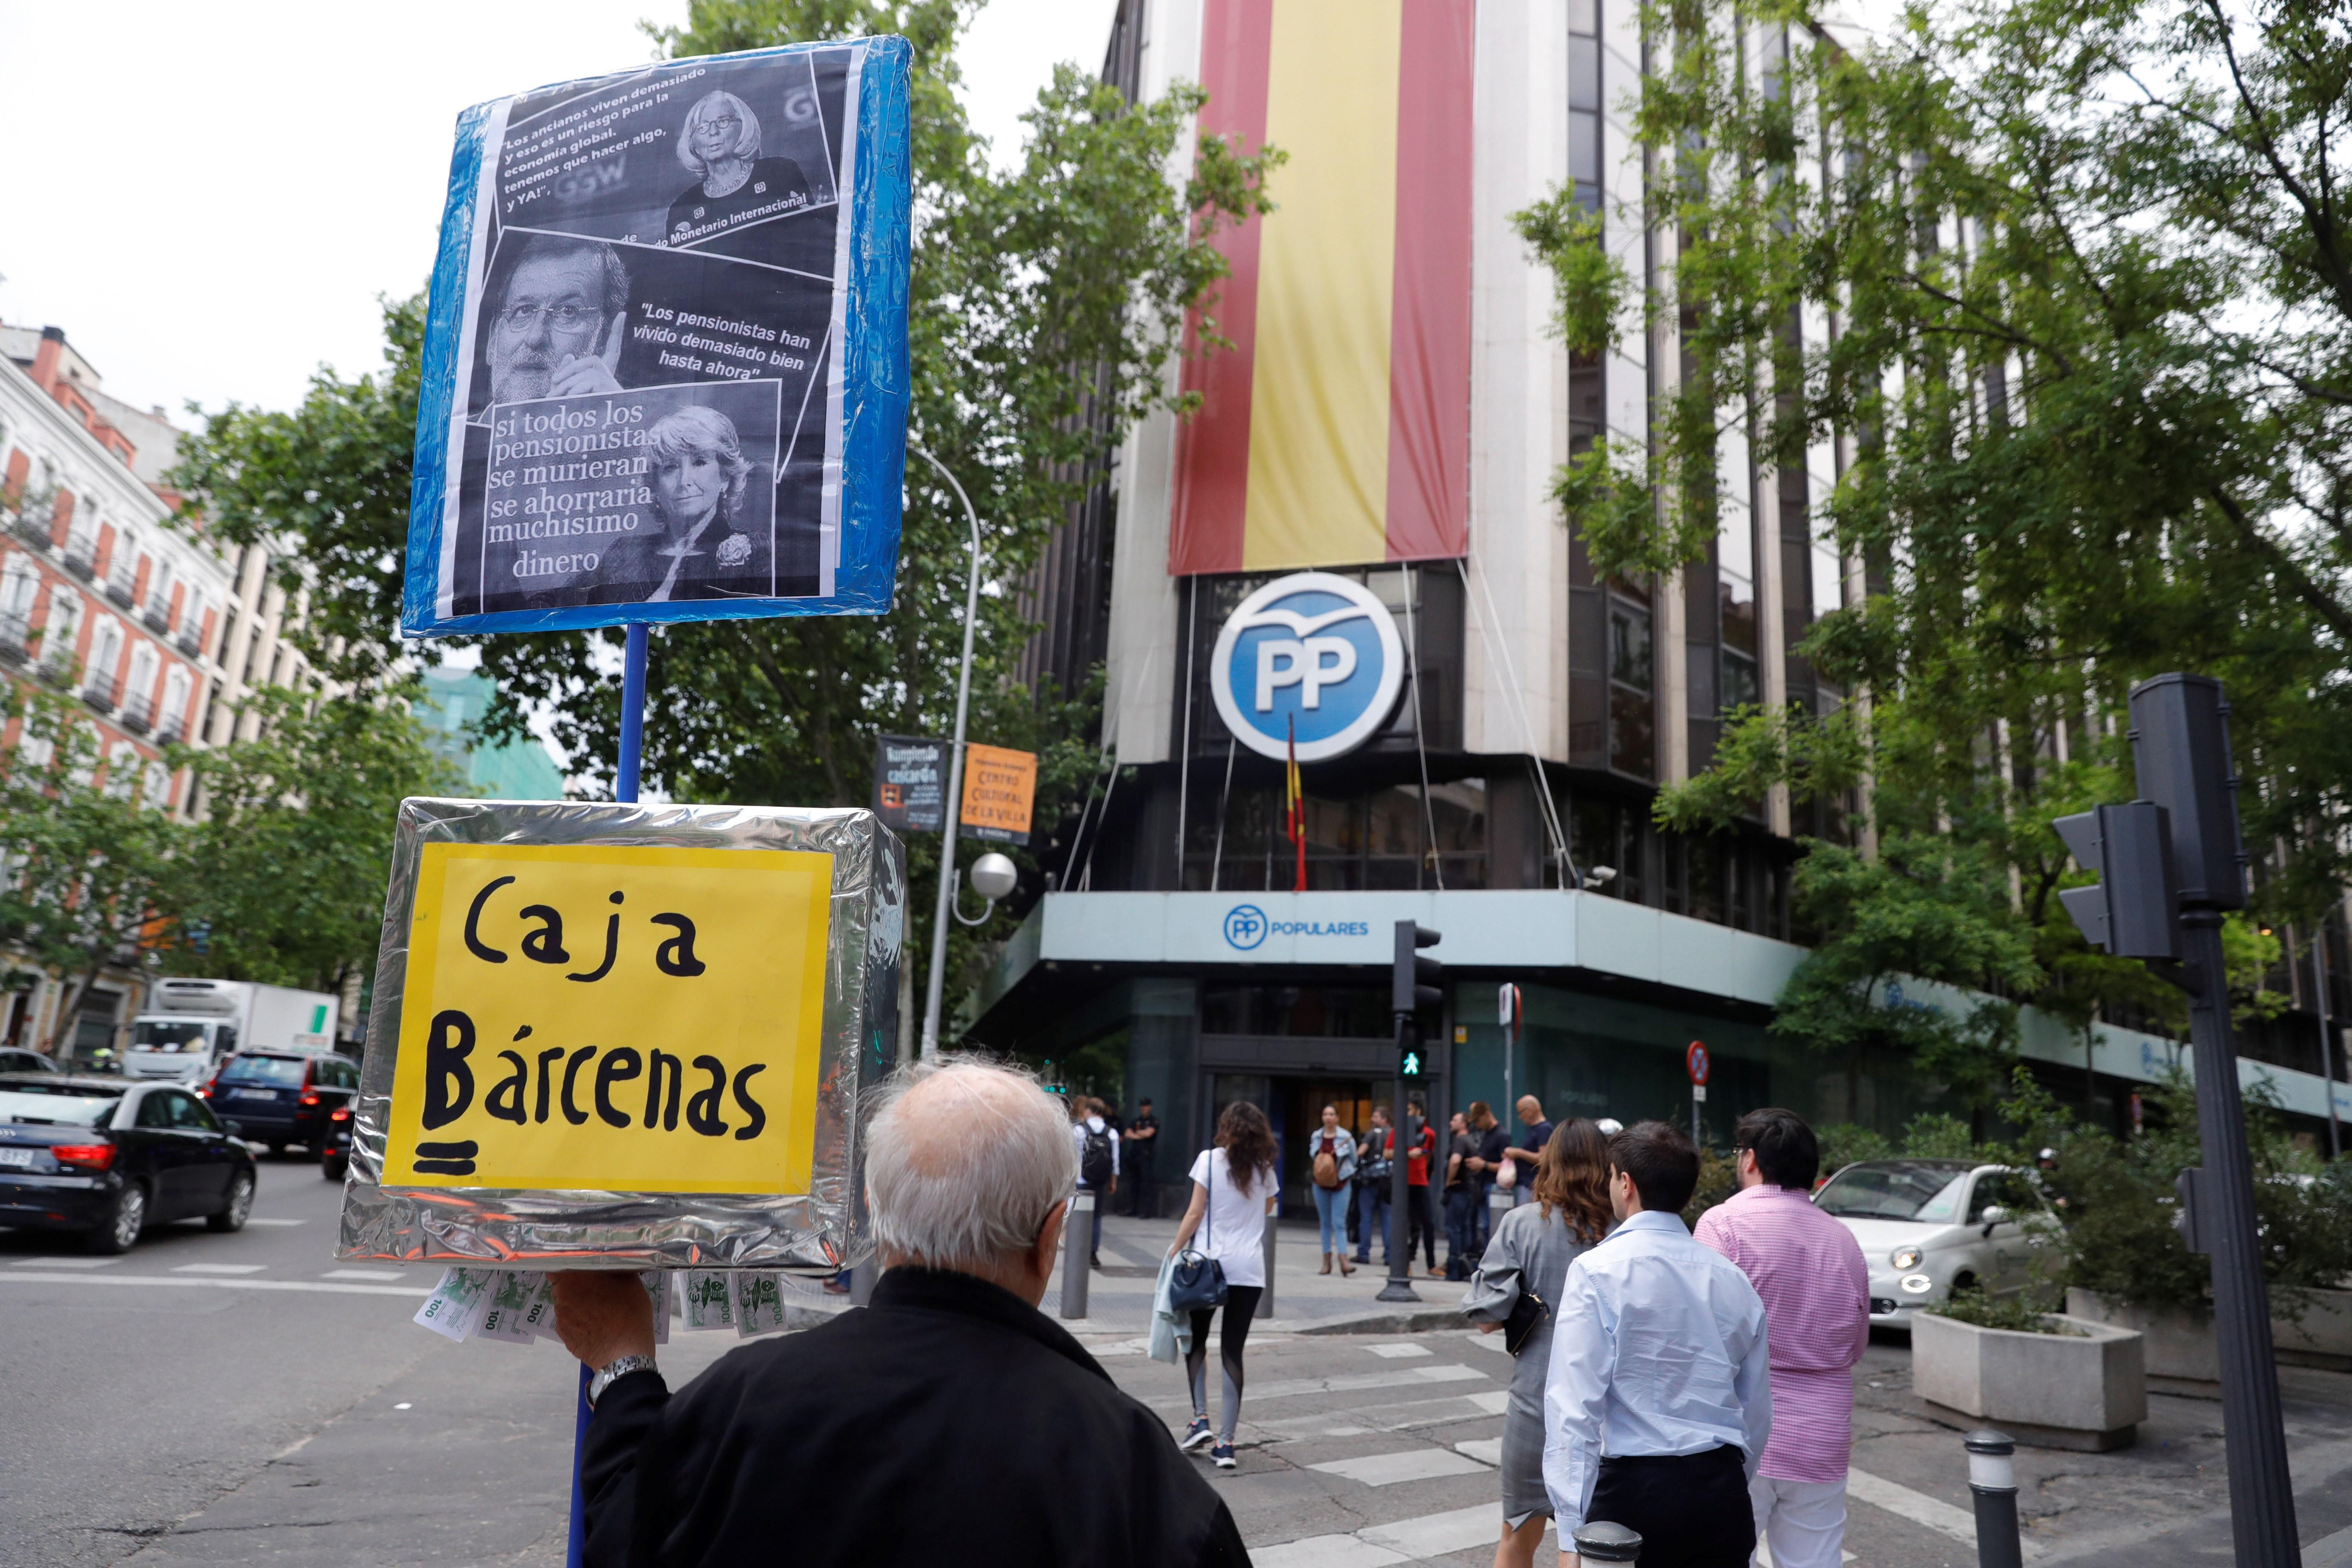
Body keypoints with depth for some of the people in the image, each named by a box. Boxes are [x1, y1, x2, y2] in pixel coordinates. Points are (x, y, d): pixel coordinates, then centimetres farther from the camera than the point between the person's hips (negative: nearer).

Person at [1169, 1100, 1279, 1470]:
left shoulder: (1210, 1159, -4)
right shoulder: (1265, 1168, 7)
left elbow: (1195, 1213, -6)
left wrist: (1174, 1251, -1)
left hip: (1210, 1262, -2)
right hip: (1250, 1270, 3)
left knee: (1196, 1340, 17)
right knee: (1232, 1352, 5)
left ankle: (1201, 1419, 5)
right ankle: (1226, 1442, 3)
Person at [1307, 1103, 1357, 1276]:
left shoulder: (1346, 1137, -6)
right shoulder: (1316, 1136, 5)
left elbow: (1353, 1160, 5)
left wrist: (1339, 1172, -1)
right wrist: (1320, 1170, 1)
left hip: (1340, 1184, -4)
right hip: (1321, 1184, 4)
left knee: (1339, 1223, -11)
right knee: (1325, 1223, 9)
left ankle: (1343, 1260, -15)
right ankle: (1327, 1260, 14)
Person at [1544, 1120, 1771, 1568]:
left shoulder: (1597, 1271, -10)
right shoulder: (1733, 1279, 6)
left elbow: (1575, 1405, -16)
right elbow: (1758, 1412, 12)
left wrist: (1571, 1530, -14)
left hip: (1636, 1485, -5)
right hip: (1723, 1489, 5)